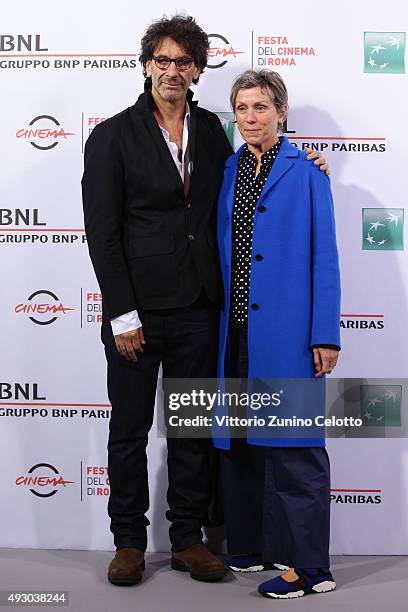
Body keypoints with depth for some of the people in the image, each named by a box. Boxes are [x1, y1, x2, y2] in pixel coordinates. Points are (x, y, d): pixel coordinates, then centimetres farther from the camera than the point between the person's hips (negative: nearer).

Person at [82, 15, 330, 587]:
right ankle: (129, 541, 23)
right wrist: (122, 314, -11)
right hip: (138, 309, -3)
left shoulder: (211, 130, 9)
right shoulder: (113, 137, -3)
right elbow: (102, 232, -7)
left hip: (197, 308, 4)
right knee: (130, 428, 8)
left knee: (194, 429, 11)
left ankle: (188, 539, 25)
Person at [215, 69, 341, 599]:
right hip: (236, 330, 6)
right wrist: (217, 323, 8)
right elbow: (220, 251, 14)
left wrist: (325, 335, -11)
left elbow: (324, 256, -5)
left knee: (292, 444, -3)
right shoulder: (228, 171, 12)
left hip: (286, 330, -5)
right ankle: (251, 545, 26)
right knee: (239, 441, 11)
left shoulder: (306, 172, -2)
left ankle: (308, 566, 7)